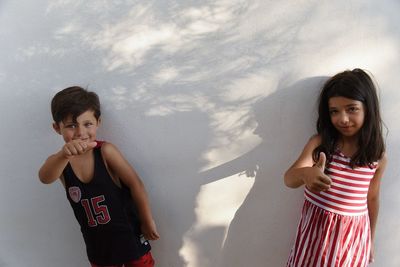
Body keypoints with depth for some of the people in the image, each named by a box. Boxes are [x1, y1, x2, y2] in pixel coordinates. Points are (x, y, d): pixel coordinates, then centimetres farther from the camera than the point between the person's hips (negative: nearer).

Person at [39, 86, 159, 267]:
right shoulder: (60, 161, -10)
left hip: (129, 234, -3)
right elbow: (45, 178, -33)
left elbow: (135, 184, -15)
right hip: (97, 243, 4)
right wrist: (64, 154, -55)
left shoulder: (105, 151, -19)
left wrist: (148, 222, -9)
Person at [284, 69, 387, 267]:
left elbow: (372, 198, 7)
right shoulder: (319, 142, -12)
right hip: (317, 228, -1)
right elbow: (289, 179, -22)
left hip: (355, 234, 2)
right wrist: (305, 173, -45)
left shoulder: (378, 156, -5)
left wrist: (370, 240, 15)